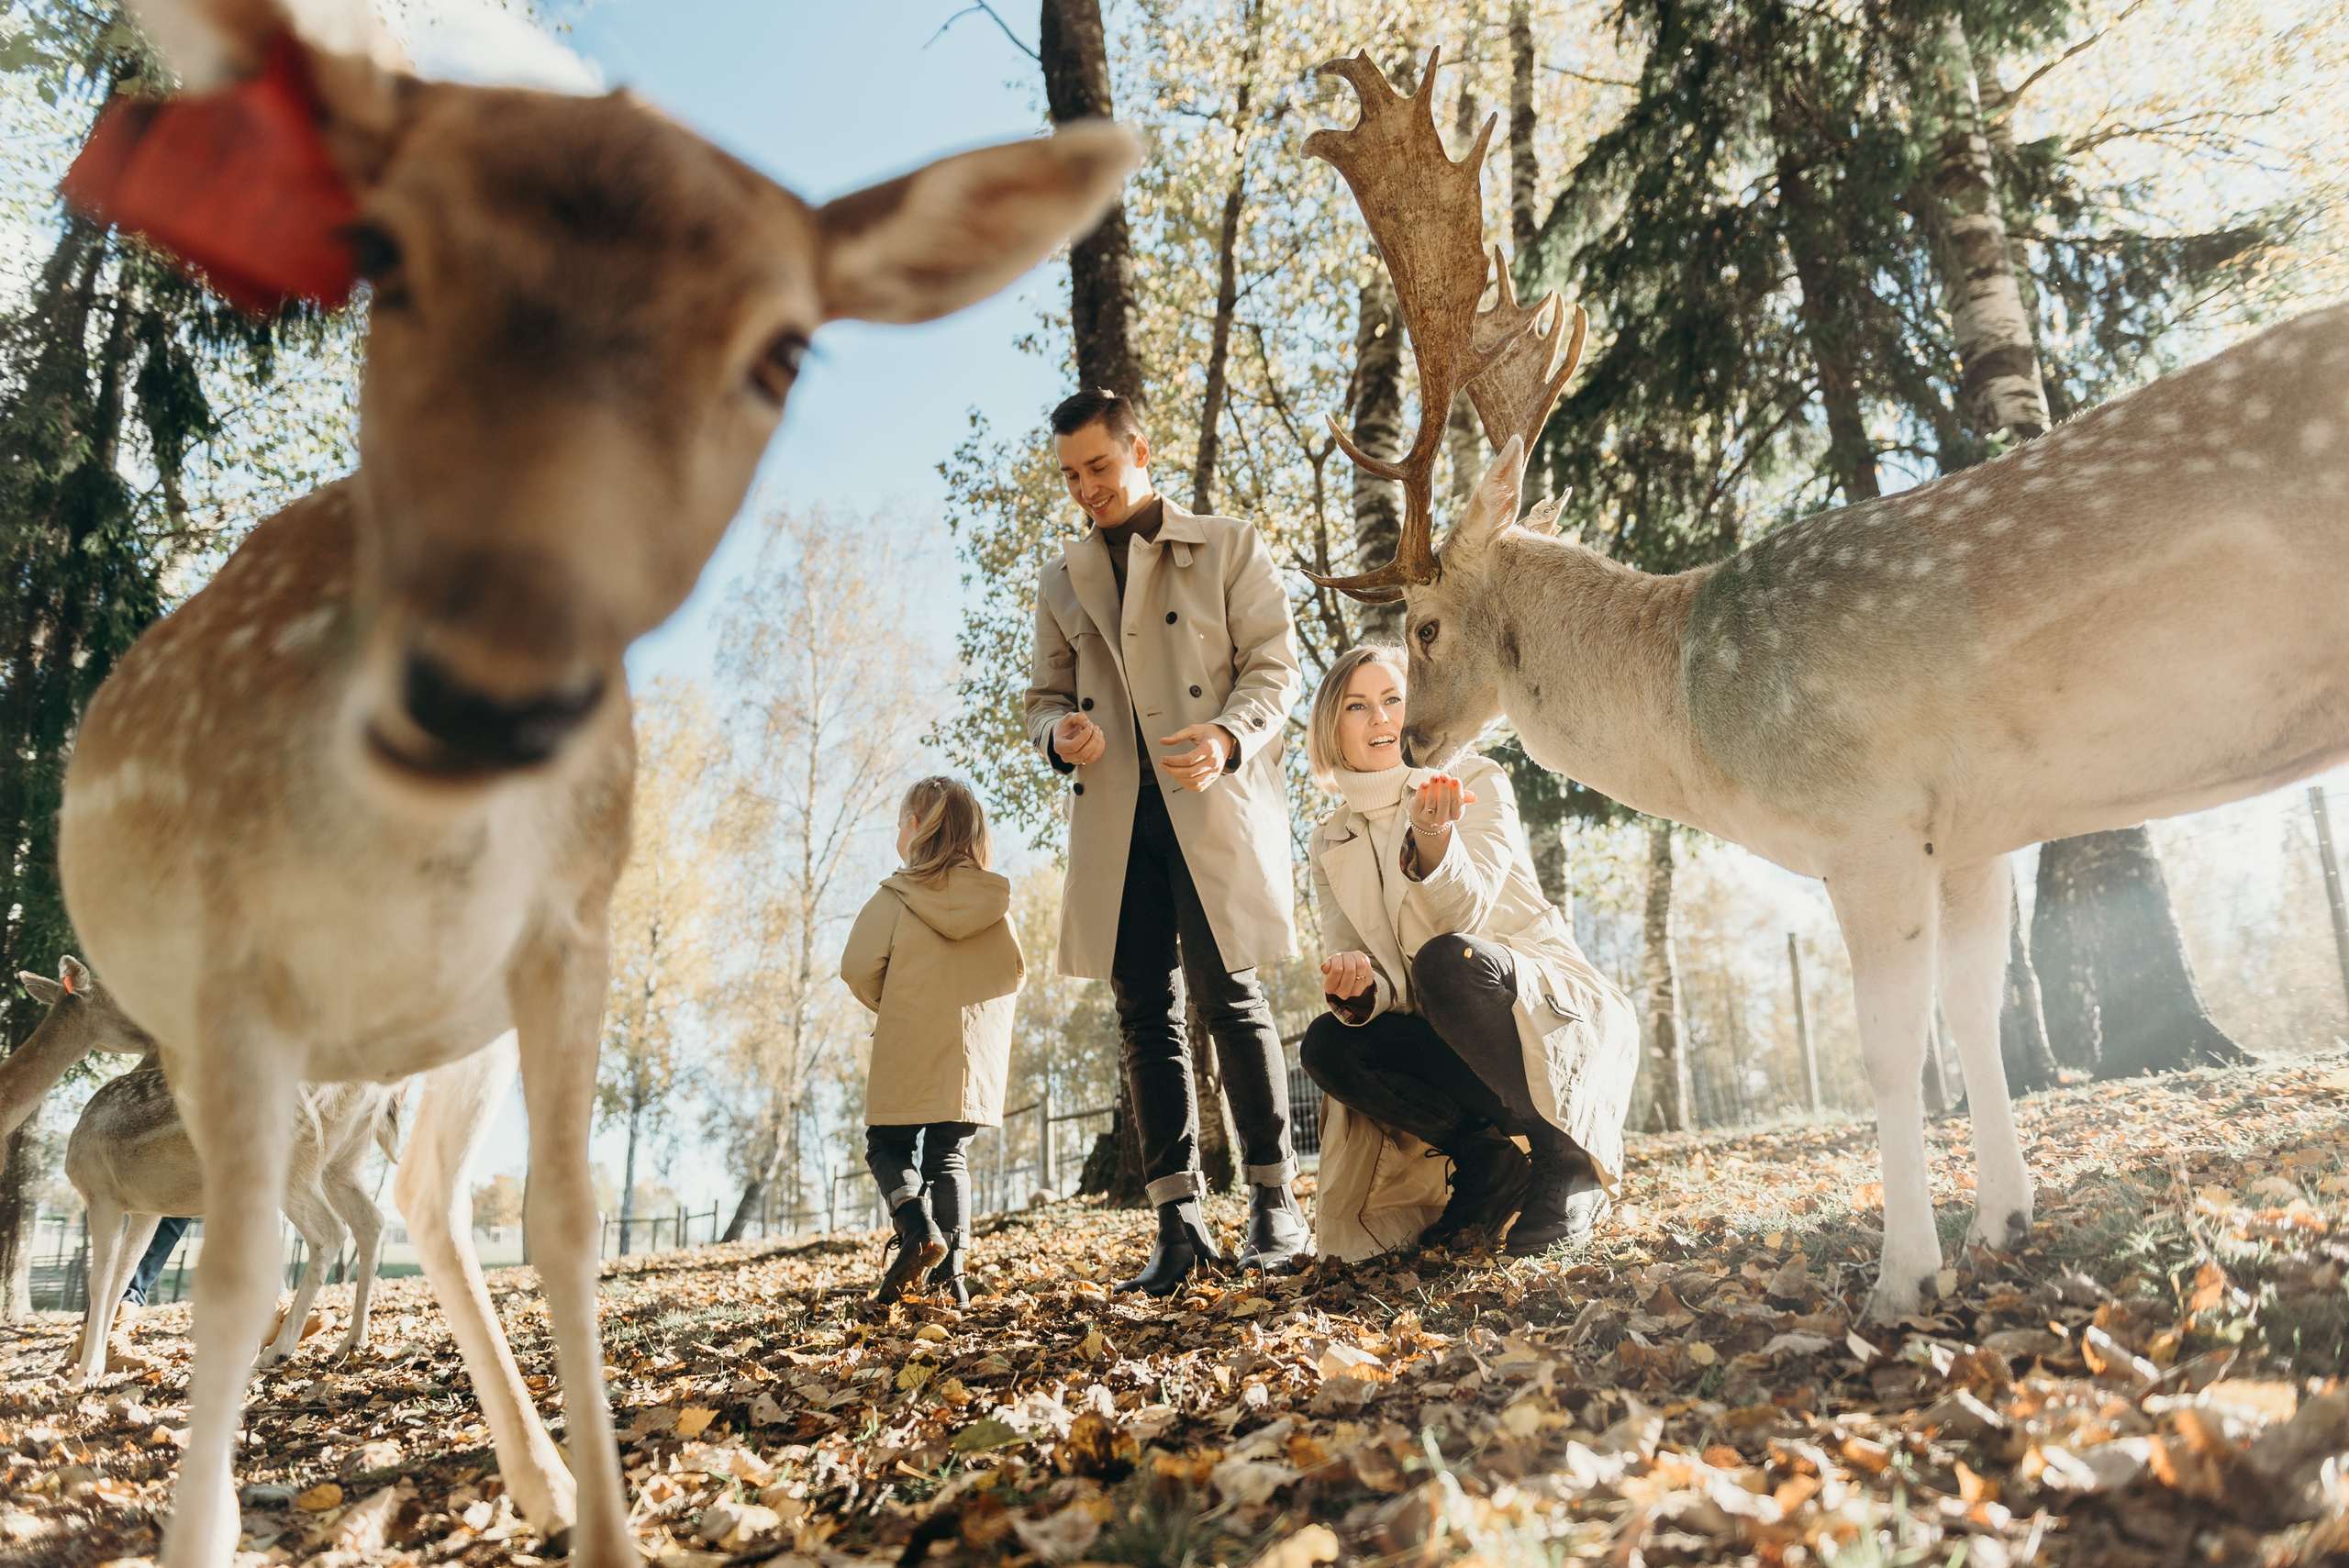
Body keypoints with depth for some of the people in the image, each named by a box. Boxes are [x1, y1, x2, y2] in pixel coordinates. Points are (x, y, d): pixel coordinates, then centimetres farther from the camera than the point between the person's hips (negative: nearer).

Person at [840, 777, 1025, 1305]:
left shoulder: (895, 898, -6)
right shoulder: (994, 901, 4)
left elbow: (859, 967, -10)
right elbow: (1016, 974, 8)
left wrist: (888, 1005, 9)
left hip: (907, 1053, -3)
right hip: (976, 1055, 3)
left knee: (888, 1146, 11)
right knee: (949, 1157, 11)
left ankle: (916, 1225, -14)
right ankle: (951, 1267, 2)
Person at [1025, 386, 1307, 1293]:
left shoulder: (1227, 547, 10)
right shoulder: (1061, 581, 21)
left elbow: (1275, 665, 2)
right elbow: (1045, 697, 21)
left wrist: (1230, 735, -18)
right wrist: (1060, 734, -4)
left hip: (1213, 807, -3)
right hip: (1116, 818, 4)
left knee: (1228, 998, -7)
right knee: (1145, 1015, 1)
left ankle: (1275, 1203, 6)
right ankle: (1180, 1224, 5)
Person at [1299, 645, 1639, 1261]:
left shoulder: (1474, 781, -5)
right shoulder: (1331, 842, 7)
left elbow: (1464, 915, -20)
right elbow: (1363, 971, 1)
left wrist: (1433, 835, -40)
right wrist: (1355, 991, -23)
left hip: (1550, 1014, -4)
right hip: (1452, 1041, 4)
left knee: (1447, 958, -34)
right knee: (1328, 1045, -22)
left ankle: (1567, 1164, -16)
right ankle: (1496, 1164, -5)